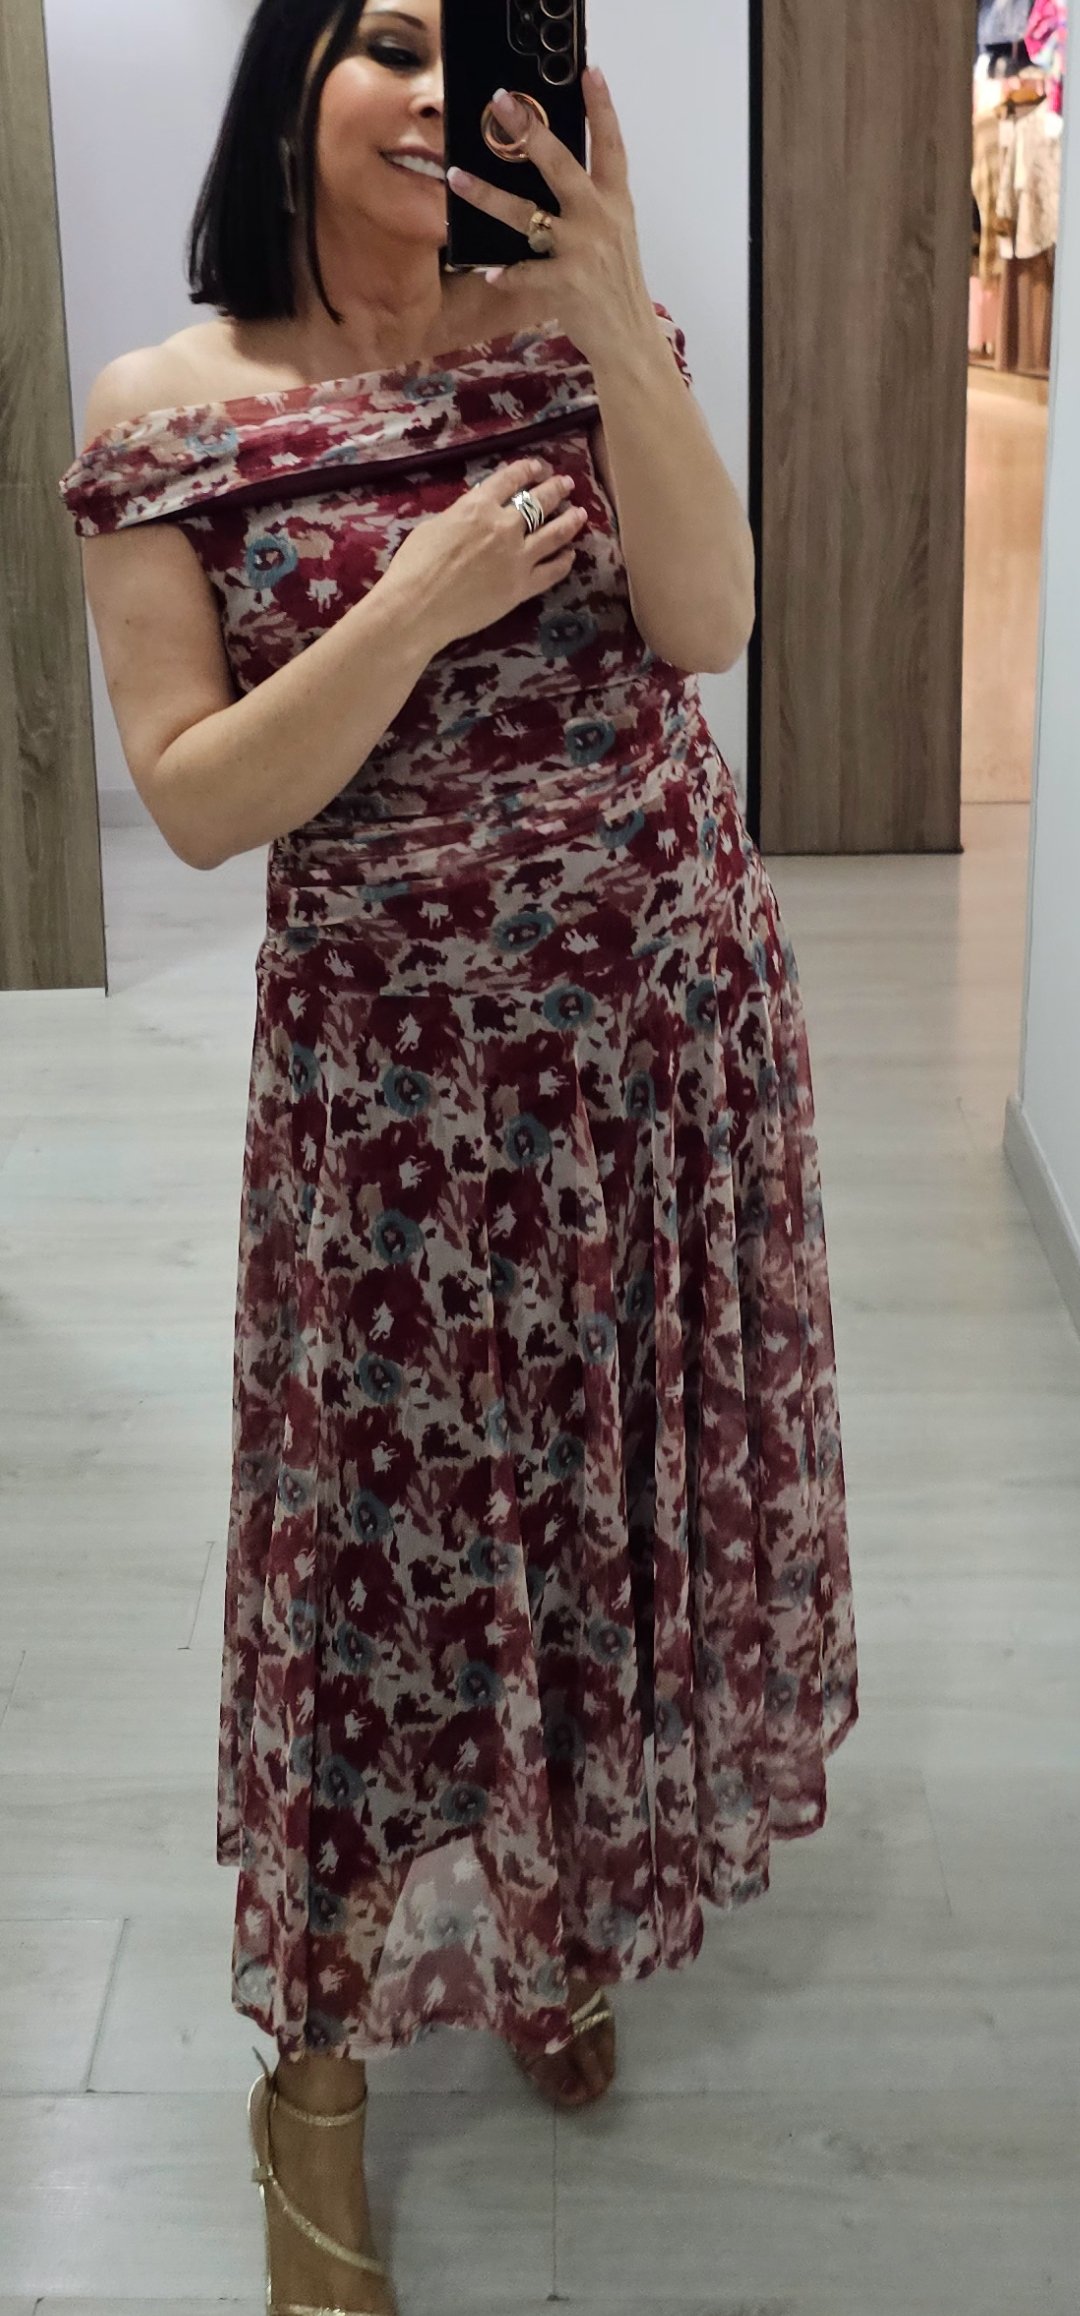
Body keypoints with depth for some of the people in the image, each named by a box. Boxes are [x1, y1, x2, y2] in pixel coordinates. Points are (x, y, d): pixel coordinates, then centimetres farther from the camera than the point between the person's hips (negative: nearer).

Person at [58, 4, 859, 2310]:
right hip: (394, 1064, -3)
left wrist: (622, 314, -22)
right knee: (389, 1525, 5)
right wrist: (426, 604, -21)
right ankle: (319, 2057, 26)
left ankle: (560, 1906, 42)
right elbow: (195, 801, -10)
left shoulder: (574, 327, 1)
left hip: (669, 1020, 3)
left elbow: (707, 622, -13)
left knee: (625, 1482, 14)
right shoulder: (166, 416, -6)